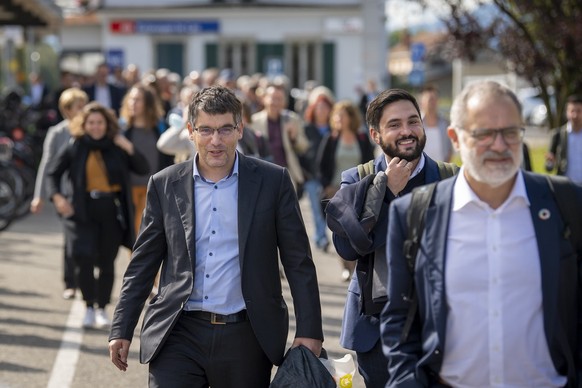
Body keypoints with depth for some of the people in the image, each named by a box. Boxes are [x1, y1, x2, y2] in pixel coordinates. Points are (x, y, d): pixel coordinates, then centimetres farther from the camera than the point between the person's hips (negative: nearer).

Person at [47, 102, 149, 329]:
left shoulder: (116, 149, 7)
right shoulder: (74, 149, 3)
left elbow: (143, 169, 5)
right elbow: (53, 174, 9)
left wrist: (130, 149, -10)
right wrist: (57, 196, -8)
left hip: (111, 210, 2)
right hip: (83, 211, -1)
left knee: (107, 263, 7)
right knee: (85, 260, -12)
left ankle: (102, 309, 20)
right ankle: (89, 309, 3)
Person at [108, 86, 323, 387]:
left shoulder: (273, 181, 0)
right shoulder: (164, 185, 5)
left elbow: (299, 263, 2)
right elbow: (142, 264, 10)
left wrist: (309, 331, -4)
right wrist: (121, 330, 7)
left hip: (246, 337, -1)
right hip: (180, 334, 1)